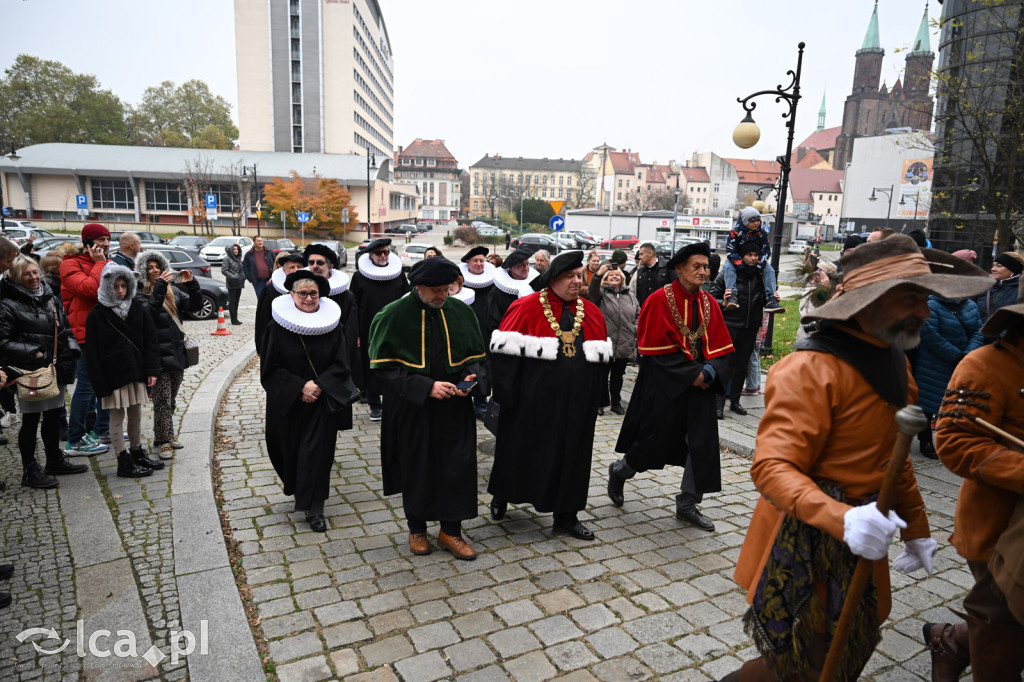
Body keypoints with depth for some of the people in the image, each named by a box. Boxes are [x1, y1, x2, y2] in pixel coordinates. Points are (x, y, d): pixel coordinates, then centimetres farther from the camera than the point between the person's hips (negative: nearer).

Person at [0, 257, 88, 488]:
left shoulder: (50, 299, 12)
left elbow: (65, 329, 19)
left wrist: (71, 352, 5)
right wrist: (33, 354, -18)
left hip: (56, 369, 7)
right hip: (31, 373, -7)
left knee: (54, 416, 16)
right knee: (31, 421, 1)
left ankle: (55, 461, 30)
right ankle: (30, 471, 11)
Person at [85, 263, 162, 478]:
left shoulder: (139, 310, 6)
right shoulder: (97, 315, -6)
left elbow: (149, 341, 6)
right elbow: (93, 352, -7)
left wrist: (151, 370, -1)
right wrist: (100, 383, -13)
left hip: (136, 372, 4)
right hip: (113, 375, -4)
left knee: (136, 414, 14)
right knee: (117, 417, 3)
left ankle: (138, 453, 27)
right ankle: (124, 462, 9)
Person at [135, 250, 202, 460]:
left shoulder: (173, 291, 14)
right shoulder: (140, 294, -4)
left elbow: (194, 306, 5)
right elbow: (149, 311, -23)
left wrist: (191, 285, -9)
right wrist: (160, 287, -28)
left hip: (177, 353, 6)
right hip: (158, 354, -6)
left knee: (171, 399, 14)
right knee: (162, 399, -6)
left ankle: (164, 435, 26)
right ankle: (164, 441, -1)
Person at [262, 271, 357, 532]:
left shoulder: (332, 325, -2)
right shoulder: (278, 326, -5)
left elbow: (341, 365, -3)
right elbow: (270, 368, -6)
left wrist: (319, 386, -17)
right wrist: (300, 387, -17)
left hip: (323, 402, 0)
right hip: (288, 404, 1)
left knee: (317, 453, -2)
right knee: (291, 450, 12)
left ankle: (314, 510, 8)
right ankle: (295, 488, 42)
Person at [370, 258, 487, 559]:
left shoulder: (461, 312, -1)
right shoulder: (393, 315, -10)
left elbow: (477, 355, 9)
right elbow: (384, 366, -12)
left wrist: (472, 376, -13)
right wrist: (426, 386, -21)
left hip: (455, 408, 2)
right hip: (413, 409, -2)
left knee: (458, 466, 4)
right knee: (416, 468, 12)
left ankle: (450, 530, 24)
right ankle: (417, 528, 34)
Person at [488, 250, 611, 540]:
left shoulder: (591, 313, 6)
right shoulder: (526, 308, -8)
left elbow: (601, 357, 11)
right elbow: (506, 351, -9)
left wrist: (595, 398, 9)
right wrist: (506, 394, -11)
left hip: (576, 404, 4)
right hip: (533, 400, -4)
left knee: (571, 454, 11)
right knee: (521, 448, 11)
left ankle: (566, 516, 26)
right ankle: (501, 496, 38)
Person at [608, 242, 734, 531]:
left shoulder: (708, 302, 7)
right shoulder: (660, 300, -11)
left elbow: (719, 345, 8)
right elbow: (657, 350, -15)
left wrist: (708, 371, -11)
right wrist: (692, 374, -16)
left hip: (700, 385, 6)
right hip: (664, 385, -6)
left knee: (702, 443, 5)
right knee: (655, 439, 5)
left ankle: (687, 505, 20)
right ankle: (618, 472, 34)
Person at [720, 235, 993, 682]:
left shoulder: (892, 360, 8)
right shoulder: (812, 368, -23)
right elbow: (772, 467, -30)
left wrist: (916, 527, 20)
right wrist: (841, 518, -42)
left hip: (862, 544, 9)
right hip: (807, 544, -9)